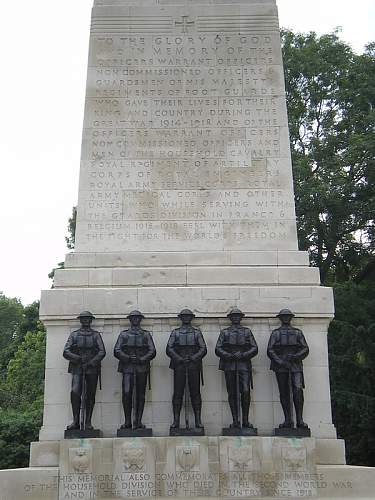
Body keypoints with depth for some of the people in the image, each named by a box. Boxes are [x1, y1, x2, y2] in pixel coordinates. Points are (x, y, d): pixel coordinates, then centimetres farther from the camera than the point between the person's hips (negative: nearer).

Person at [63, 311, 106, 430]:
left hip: (92, 368, 1)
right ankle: (76, 421, -11)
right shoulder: (74, 335, 13)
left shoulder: (96, 335, 12)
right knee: (75, 392, -16)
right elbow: (65, 352, 4)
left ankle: (88, 423, 6)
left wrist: (92, 362, -13)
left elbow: (102, 352, 1)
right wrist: (76, 358, -13)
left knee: (90, 396, 1)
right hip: (77, 368, 0)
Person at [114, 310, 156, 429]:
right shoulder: (123, 334, 14)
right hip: (127, 368, -1)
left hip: (142, 368, 1)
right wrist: (129, 358, -10)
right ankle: (127, 421, -4)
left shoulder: (146, 334, 14)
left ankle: (138, 421, 5)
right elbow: (116, 351, 5)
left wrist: (142, 359, -11)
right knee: (126, 394, -10)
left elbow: (152, 351, 6)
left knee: (140, 395, 1)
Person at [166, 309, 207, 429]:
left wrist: (193, 358, -11)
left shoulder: (197, 332, 12)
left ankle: (198, 420, 1)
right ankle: (176, 421, 1)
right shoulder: (175, 332, 12)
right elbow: (169, 349, 2)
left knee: (195, 393, -1)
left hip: (194, 366, 0)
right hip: (179, 366, 0)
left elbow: (203, 349, 4)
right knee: (177, 393, -2)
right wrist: (180, 359, -10)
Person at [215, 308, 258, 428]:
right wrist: (230, 356, -10)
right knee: (232, 394, 1)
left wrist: (243, 355, -10)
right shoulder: (224, 332, 14)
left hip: (244, 365, 0)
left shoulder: (247, 331, 15)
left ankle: (245, 420, -3)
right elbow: (218, 350, 5)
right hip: (229, 366, 0)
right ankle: (235, 421, 5)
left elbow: (254, 349, 7)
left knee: (245, 392, -11)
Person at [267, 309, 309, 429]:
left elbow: (305, 349, 8)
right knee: (284, 393, 0)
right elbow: (270, 351, 2)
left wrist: (296, 356, -11)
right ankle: (288, 420, 4)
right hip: (280, 367, 0)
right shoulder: (275, 333, 12)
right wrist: (280, 362, -12)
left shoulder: (298, 332, 16)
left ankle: (299, 420, -12)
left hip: (296, 366, 0)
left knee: (298, 391, -14)